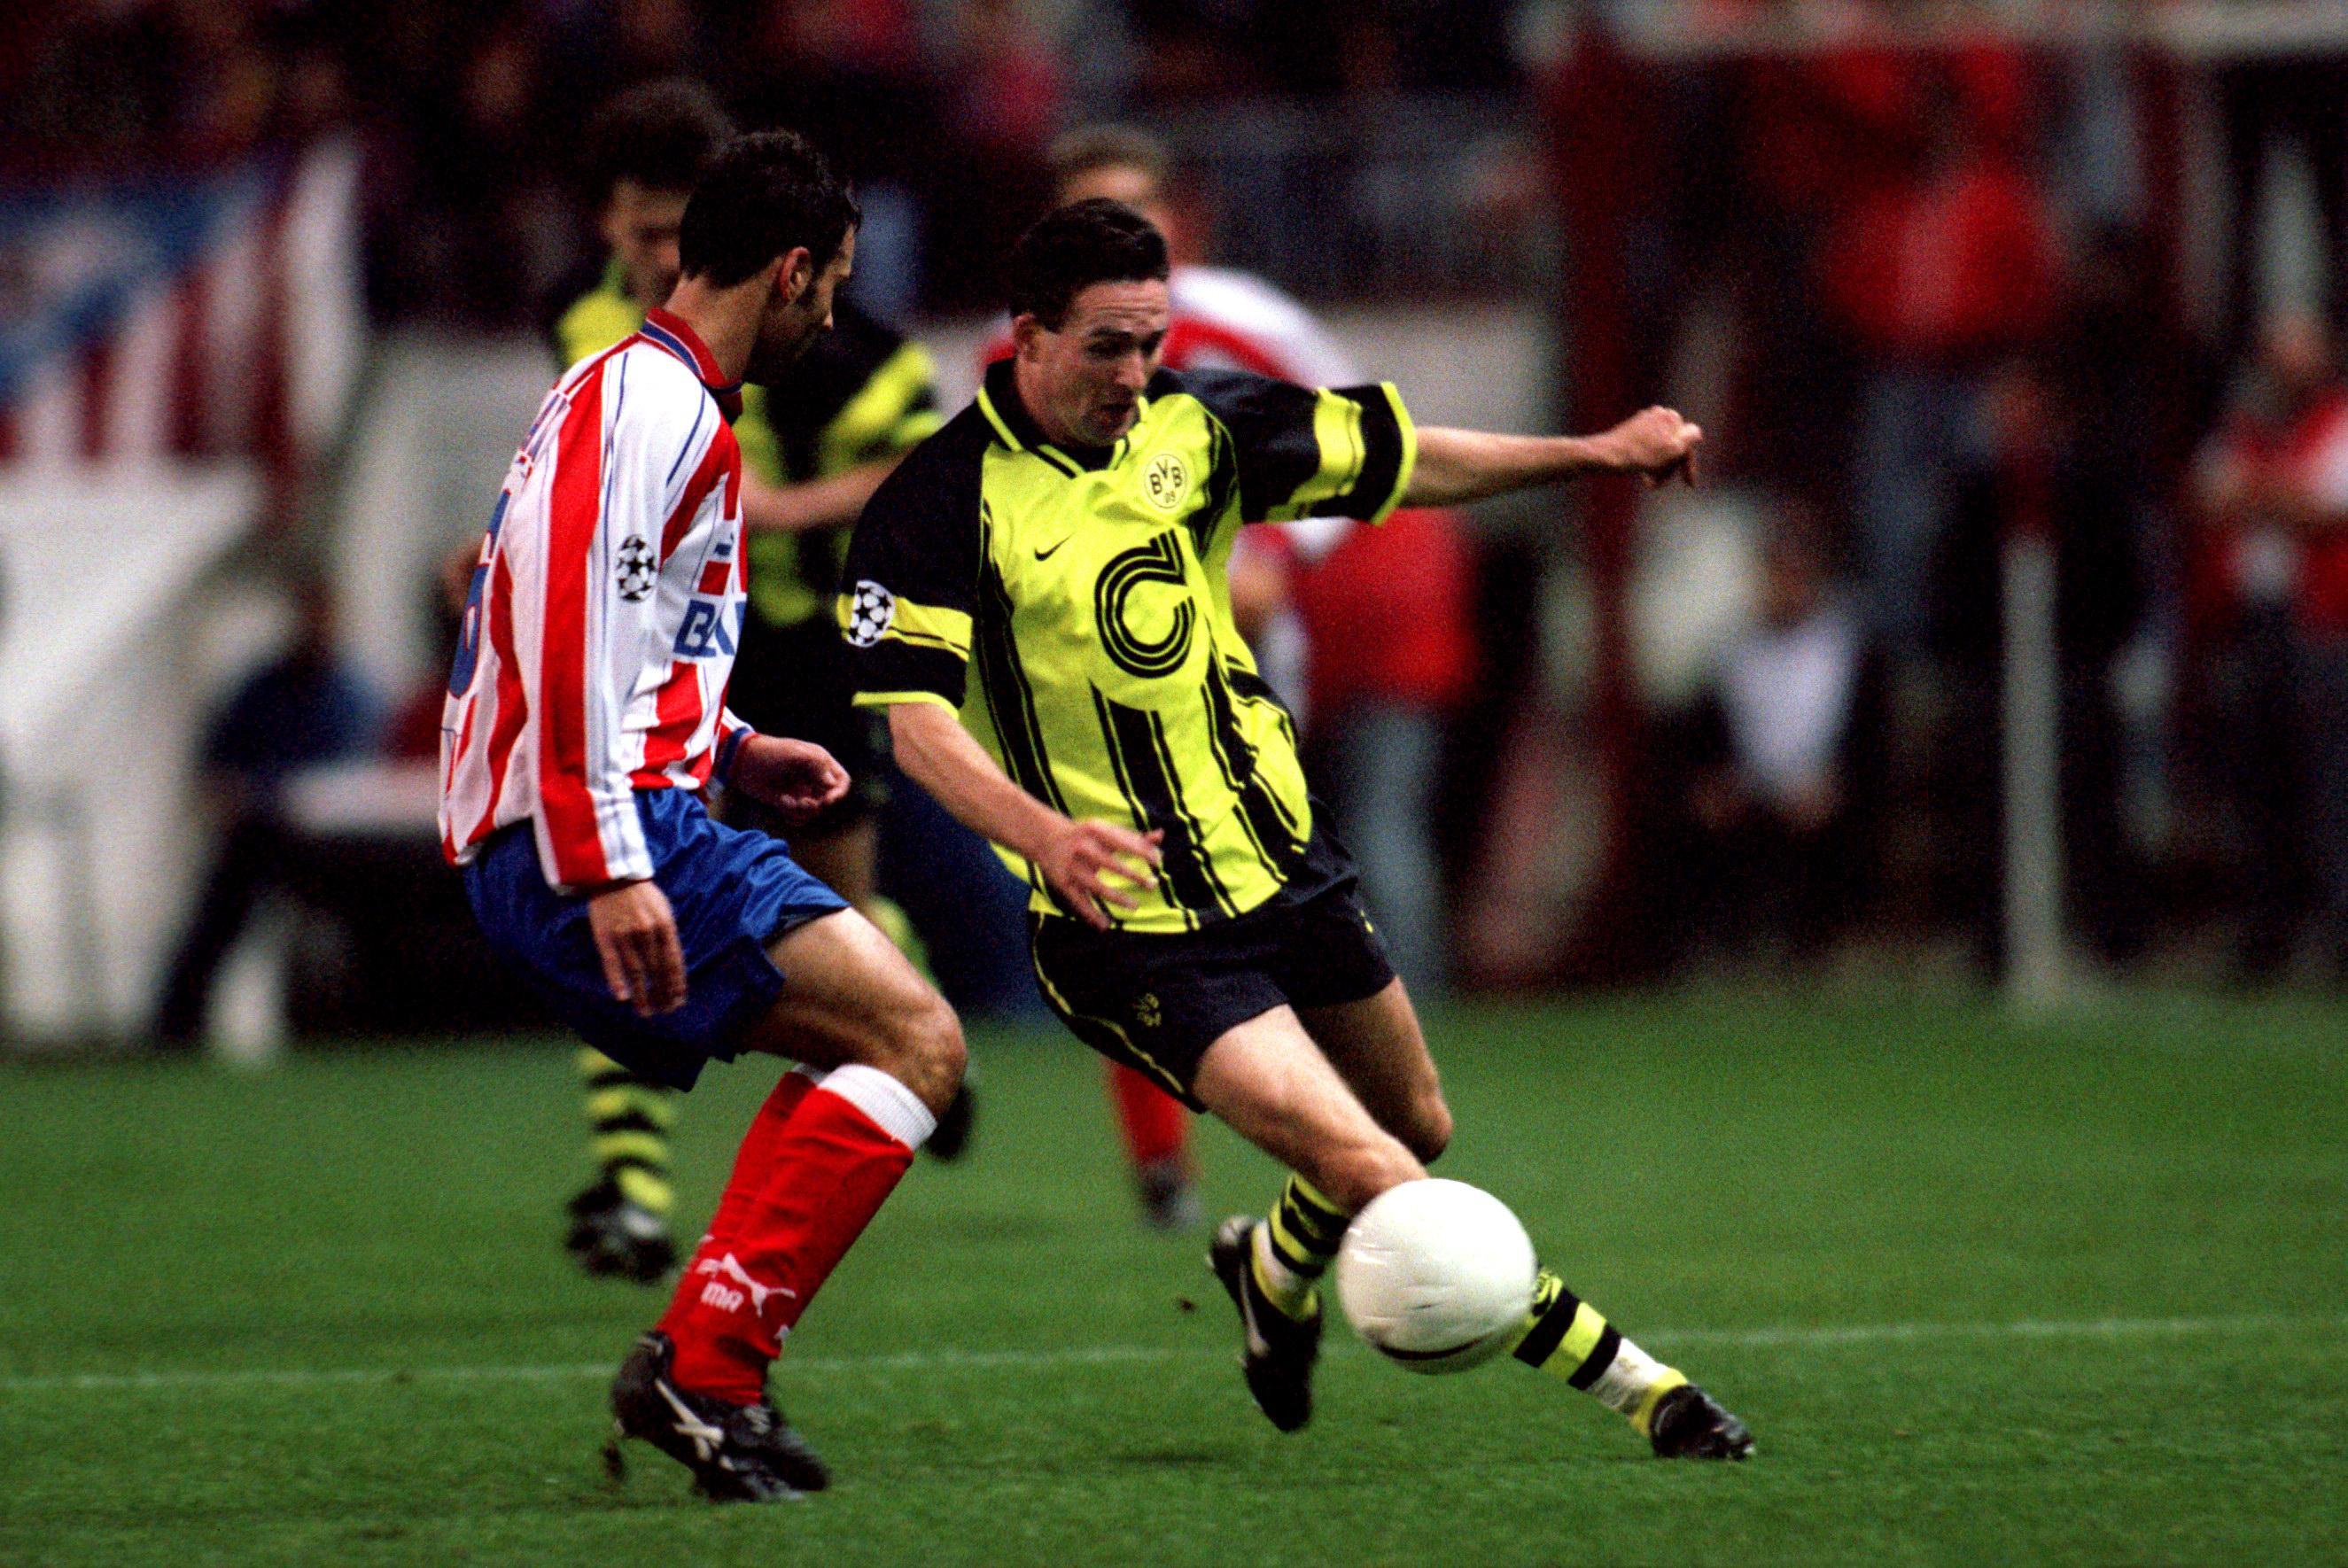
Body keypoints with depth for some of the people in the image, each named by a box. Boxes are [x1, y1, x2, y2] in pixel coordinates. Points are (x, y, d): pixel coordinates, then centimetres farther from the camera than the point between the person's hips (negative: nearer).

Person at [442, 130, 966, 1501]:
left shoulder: (645, 391, 23)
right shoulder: (651, 398, -10)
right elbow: (569, 636, -21)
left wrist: (730, 751, 22)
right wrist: (608, 866, -26)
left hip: (531, 854, 11)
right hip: (595, 837, -11)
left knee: (865, 1027, 21)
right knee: (917, 1041, -14)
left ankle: (704, 1371, 10)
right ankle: (703, 1372, -18)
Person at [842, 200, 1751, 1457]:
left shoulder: (1195, 424, 0)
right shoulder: (940, 505, -17)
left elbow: (1395, 461, 11)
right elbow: (917, 722, -23)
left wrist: (1593, 453, 5)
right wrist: (1044, 835, -40)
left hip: (1278, 864, 7)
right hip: (1128, 924, -7)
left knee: (1419, 1127, 23)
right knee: (1376, 1179, -17)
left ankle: (1278, 1271, 53)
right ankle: (1617, 1376, -3)